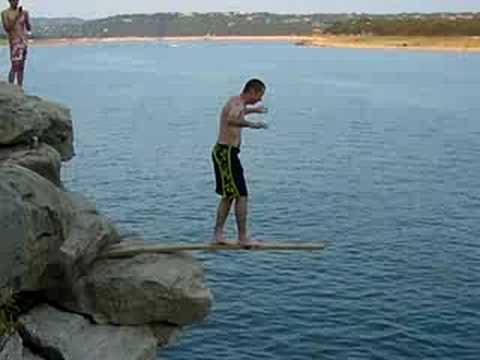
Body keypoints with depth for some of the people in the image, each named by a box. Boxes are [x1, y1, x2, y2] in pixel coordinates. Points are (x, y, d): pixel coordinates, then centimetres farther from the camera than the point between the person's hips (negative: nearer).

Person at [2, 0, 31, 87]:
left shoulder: (23, 12, 9)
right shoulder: (5, 13, -2)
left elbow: (29, 28, 8)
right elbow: (7, 29, -13)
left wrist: (26, 19, -11)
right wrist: (16, 18, -20)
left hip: (23, 40, 5)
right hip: (14, 41, -5)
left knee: (21, 66, 5)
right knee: (15, 66, -14)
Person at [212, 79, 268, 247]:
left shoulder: (235, 102, 16)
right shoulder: (237, 103, -15)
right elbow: (231, 120, -39)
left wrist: (252, 110, 54)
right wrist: (251, 124, -37)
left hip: (223, 153, 11)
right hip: (227, 153, -11)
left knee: (229, 196, 17)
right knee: (241, 196, -7)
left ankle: (218, 235, 20)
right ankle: (243, 238, -2)